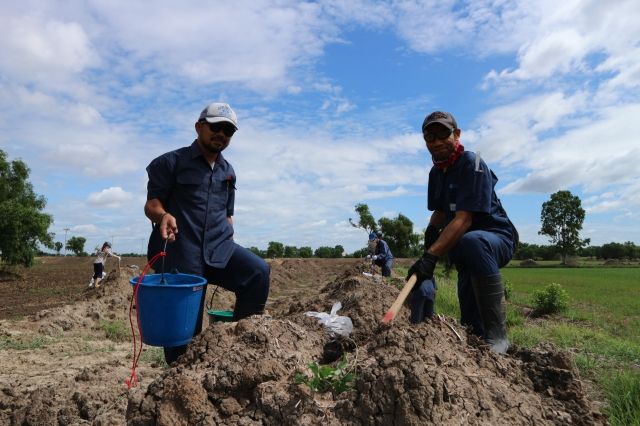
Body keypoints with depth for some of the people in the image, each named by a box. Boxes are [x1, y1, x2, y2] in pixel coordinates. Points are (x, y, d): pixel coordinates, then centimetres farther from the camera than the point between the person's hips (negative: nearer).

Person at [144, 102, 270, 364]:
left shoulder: (228, 172, 18)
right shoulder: (171, 162, 3)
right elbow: (151, 204, -2)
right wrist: (163, 215, -24)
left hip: (219, 249, 4)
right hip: (180, 253, -4)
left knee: (258, 271, -24)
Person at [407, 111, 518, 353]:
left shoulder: (472, 164, -18)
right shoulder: (436, 173, 8)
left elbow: (463, 219, -30)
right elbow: (439, 212, 21)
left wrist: (431, 256, -39)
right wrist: (431, 232, -1)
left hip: (497, 238, -7)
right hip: (462, 247, 8)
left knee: (472, 242, -41)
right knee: (469, 315, 3)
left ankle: (497, 335, -35)